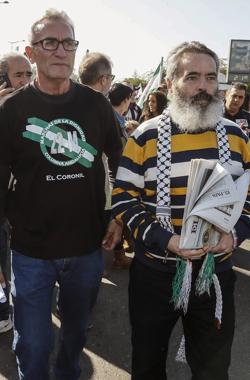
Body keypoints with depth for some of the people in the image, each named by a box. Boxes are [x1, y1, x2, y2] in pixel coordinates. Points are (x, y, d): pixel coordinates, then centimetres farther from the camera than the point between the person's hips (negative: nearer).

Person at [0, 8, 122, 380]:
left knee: (77, 330, 23)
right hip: (31, 250, -2)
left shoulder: (96, 104, -1)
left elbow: (121, 163, 9)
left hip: (88, 246, 2)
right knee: (33, 346, 10)